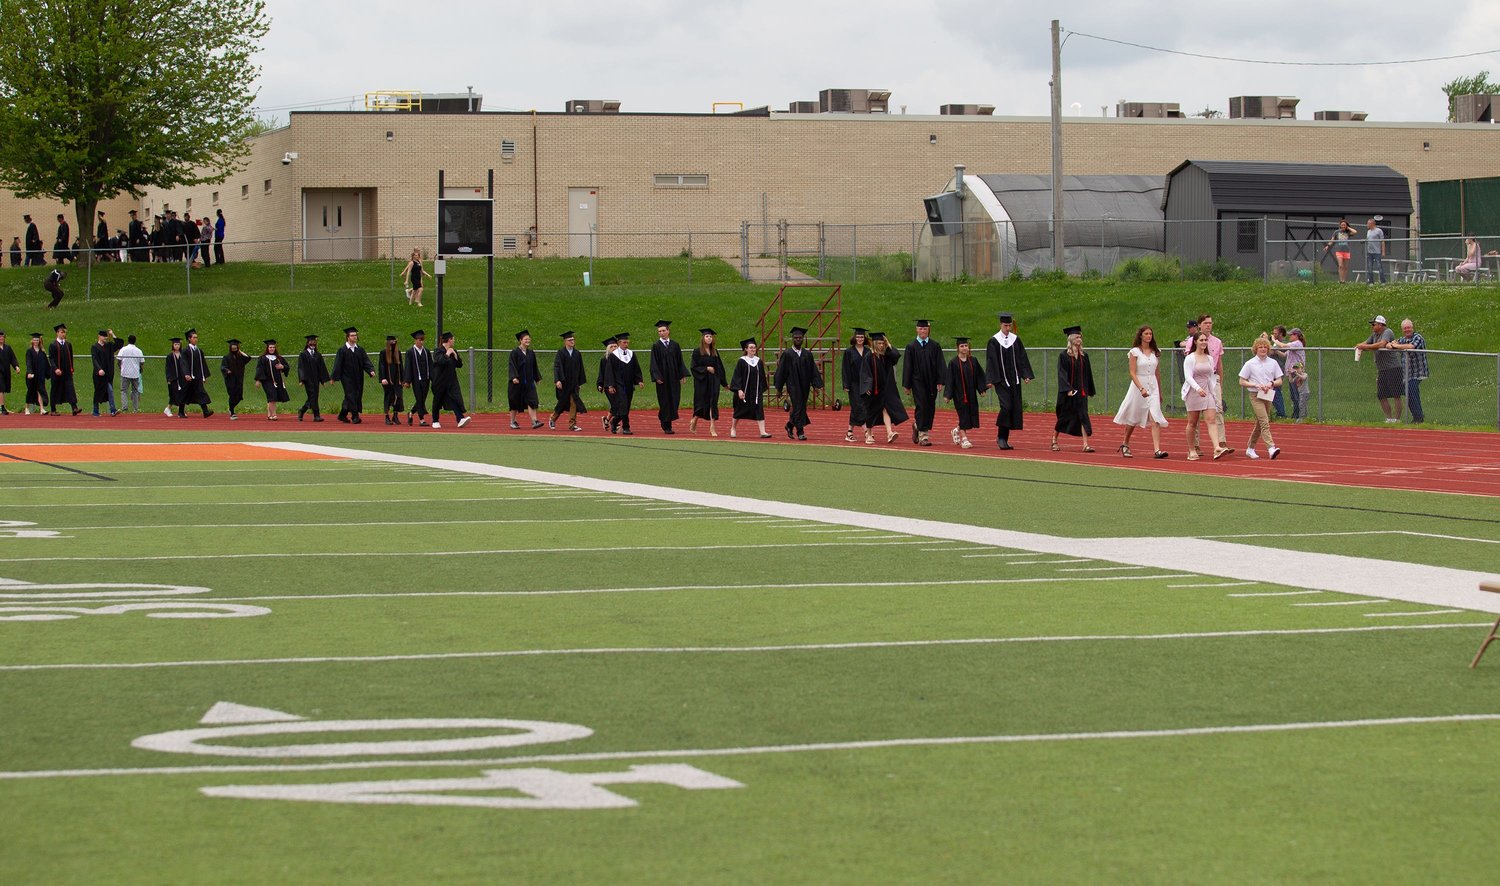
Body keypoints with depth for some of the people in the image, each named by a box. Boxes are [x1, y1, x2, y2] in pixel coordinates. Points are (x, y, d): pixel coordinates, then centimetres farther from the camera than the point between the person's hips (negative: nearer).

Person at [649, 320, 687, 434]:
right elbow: (654, 363, -6)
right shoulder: (656, 346, -1)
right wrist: (657, 377, -16)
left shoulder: (675, 345, 9)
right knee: (665, 402, -2)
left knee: (674, 400, 2)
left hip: (674, 378, 4)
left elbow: (680, 361, 10)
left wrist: (683, 375, 0)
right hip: (663, 379, -4)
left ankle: (664, 420, 21)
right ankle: (666, 426, 4)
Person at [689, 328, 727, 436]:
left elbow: (719, 367, 13)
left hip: (713, 381, 3)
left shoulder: (715, 352, 9)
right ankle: (693, 423, 26)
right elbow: (694, 367, -7)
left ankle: (712, 428, -4)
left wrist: (724, 383, 12)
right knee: (701, 403, 1)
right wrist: (706, 369, -19)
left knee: (713, 403, -4)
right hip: (701, 381, -3)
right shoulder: (697, 351, -3)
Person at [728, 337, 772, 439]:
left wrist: (762, 389, 12)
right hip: (744, 391, -3)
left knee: (759, 411, -10)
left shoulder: (759, 361, 6)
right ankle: (732, 429, 31)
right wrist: (739, 390, -17)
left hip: (756, 391, 3)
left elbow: (762, 377, 13)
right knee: (739, 411, 10)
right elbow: (737, 376, -10)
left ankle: (762, 432, -15)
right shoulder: (741, 361, -7)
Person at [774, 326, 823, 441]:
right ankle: (800, 432, -8)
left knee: (801, 408, 10)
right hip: (793, 386, -4)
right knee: (798, 407, -12)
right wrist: (779, 388, -2)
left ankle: (790, 426, 32)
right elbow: (781, 371, 0)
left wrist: (818, 385, -2)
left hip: (804, 386, 4)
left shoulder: (807, 354, 8)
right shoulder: (787, 354, -2)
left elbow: (813, 371, 7)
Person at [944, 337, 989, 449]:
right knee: (963, 415, -8)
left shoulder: (973, 361, 6)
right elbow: (949, 379, -6)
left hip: (971, 393, 4)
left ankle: (957, 431, 32)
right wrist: (948, 395, -10)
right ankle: (964, 440, -2)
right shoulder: (954, 363, -5)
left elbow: (979, 375, 10)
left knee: (971, 415, 7)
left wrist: (985, 385, -4)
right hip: (959, 393, -4)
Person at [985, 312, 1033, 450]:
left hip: (1014, 380, 4)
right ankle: (1001, 437, -3)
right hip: (1001, 380, -4)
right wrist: (991, 379, -12)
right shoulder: (994, 341, -3)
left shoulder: (1015, 339, 7)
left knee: (1015, 407, 2)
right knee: (1006, 406, -16)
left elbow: (1022, 358, 8)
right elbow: (991, 361, -5)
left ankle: (1005, 439, 10)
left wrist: (1026, 375, -1)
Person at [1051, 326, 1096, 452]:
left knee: (1083, 417, -8)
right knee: (1064, 417, 8)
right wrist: (1068, 389, -22)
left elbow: (1088, 374, 13)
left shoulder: (1083, 356, 7)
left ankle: (1086, 445, -13)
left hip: (1081, 391, 3)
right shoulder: (1064, 356, -6)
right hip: (1068, 392, -3)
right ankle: (1054, 441, 27)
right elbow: (1062, 374, -12)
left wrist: (1089, 391, 14)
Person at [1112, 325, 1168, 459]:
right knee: (1133, 419, 10)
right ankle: (1125, 445, 31)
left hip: (1153, 387, 3)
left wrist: (1160, 392, 20)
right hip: (1138, 385, -3)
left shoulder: (1156, 352, 9)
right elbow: (1132, 373, -11)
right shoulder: (1135, 352, -5)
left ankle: (1157, 450, -21)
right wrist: (1141, 389, -23)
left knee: (1155, 419, -13)